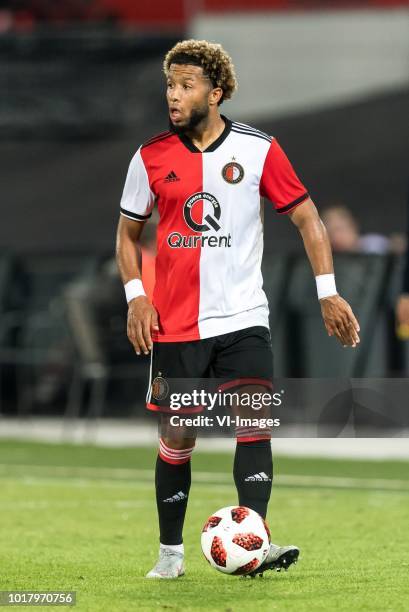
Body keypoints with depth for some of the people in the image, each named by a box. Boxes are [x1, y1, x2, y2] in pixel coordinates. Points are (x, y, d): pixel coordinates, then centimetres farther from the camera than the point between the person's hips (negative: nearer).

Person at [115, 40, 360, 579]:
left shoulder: (257, 149, -2)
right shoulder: (151, 157, 2)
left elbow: (306, 217, 4)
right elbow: (128, 232, 12)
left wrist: (328, 292, -3)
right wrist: (135, 296, -3)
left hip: (242, 319, -1)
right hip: (174, 325, 1)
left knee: (254, 421, -17)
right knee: (176, 438, 5)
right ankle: (170, 552, 19)